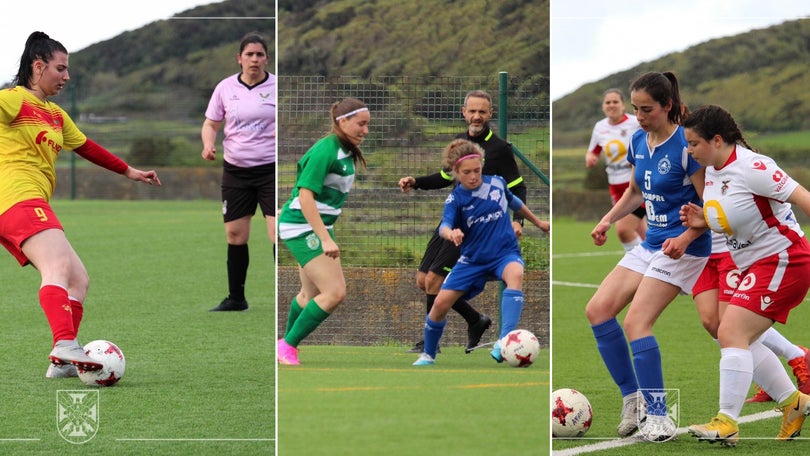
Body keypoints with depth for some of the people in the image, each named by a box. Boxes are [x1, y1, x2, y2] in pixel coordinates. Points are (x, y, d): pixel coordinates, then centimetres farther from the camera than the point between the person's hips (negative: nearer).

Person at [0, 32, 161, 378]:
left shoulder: (56, 115, 28)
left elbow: (87, 148, 39)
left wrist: (129, 172, 45)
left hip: (32, 205, 11)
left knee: (78, 280, 5)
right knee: (58, 265, -29)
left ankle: (63, 363, 0)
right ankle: (65, 346, -48)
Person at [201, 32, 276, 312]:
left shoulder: (277, 86, -3)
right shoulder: (226, 88, 4)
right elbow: (211, 123, 12)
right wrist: (208, 143, -8)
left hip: (271, 169, -3)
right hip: (235, 170, 3)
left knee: (279, 234, -14)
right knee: (235, 236, 6)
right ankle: (236, 298, 18)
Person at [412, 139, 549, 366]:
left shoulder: (497, 183, -3)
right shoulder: (456, 198, -10)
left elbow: (514, 203, 19)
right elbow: (445, 225, -28)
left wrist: (538, 222, 32)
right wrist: (451, 233, -53)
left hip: (505, 252, -1)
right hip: (473, 259, 1)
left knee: (515, 275, -36)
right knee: (441, 303, -8)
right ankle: (428, 355, 20)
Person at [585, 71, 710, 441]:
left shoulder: (686, 145, -18)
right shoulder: (639, 141, 5)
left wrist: (686, 238, -29)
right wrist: (608, 220, 9)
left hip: (681, 248, -8)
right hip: (650, 244, 8)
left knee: (636, 323, -18)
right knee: (598, 310, -2)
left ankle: (657, 419, -12)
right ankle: (633, 398, 8)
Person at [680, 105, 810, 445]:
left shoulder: (750, 167, -22)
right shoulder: (712, 171, 6)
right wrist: (701, 221, 2)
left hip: (782, 260, -10)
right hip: (756, 264, 10)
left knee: (731, 334, -17)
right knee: (741, 341, 13)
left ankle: (727, 423, -15)